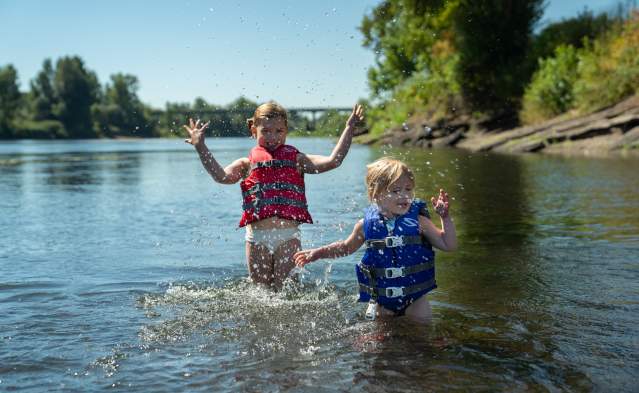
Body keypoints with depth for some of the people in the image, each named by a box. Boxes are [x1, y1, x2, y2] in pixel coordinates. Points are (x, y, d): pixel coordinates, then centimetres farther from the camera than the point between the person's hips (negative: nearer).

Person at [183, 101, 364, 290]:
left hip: (288, 234, 0)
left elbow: (333, 161, -2)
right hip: (257, 235, 1)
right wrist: (200, 146, -17)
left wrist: (349, 128, -6)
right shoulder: (247, 164, 7)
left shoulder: (296, 160, 8)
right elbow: (221, 176, -10)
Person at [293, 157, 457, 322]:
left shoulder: (418, 222, -9)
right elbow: (346, 247, 13)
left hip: (415, 297, -1)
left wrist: (445, 217, -18)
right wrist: (318, 253, 11)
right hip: (381, 298, 1)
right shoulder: (367, 224, -6)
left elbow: (449, 245, -7)